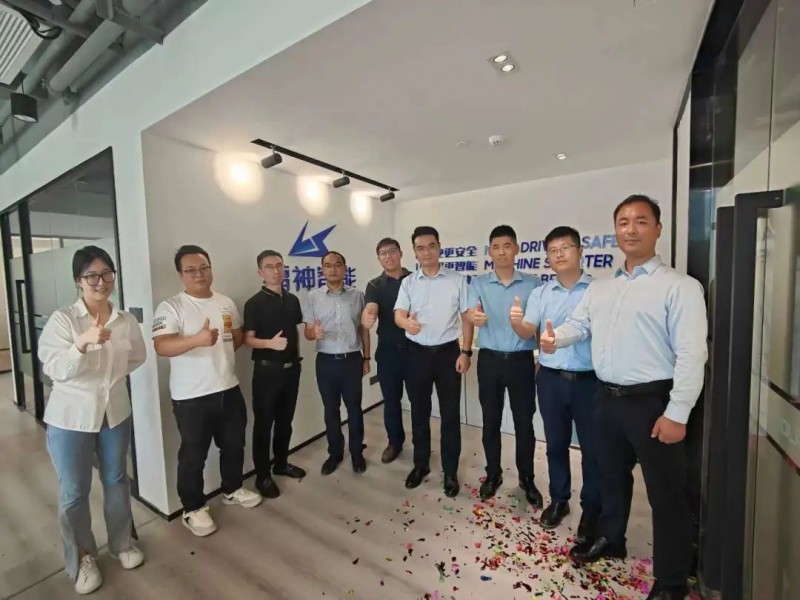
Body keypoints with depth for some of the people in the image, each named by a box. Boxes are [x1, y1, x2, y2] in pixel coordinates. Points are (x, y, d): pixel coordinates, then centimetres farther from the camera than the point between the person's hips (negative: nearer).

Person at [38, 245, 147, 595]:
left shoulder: (125, 320, -4)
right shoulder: (62, 319, -13)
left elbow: (137, 358, 11)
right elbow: (55, 369, -21)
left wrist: (108, 373, 1)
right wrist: (83, 343, -36)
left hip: (115, 411, 3)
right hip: (71, 416, -3)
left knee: (116, 479, 18)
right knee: (74, 491, 10)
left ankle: (122, 544, 38)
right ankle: (81, 559, 33)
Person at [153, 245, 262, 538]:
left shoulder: (226, 303, 6)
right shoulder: (170, 307, -11)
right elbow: (162, 347, -24)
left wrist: (220, 352, 2)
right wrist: (197, 340, -41)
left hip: (229, 389, 6)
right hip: (191, 396, -5)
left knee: (234, 445, 20)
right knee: (193, 454, 10)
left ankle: (232, 490, 42)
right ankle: (193, 509, 31)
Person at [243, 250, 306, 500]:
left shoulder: (293, 300, 6)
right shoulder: (254, 303, -9)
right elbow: (248, 339, -13)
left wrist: (297, 356, 13)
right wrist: (270, 343, -30)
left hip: (292, 367, 5)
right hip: (267, 369, -5)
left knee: (285, 419, 17)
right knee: (263, 422, 6)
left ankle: (281, 463, 34)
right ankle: (262, 475, 20)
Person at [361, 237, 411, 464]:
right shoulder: (375, 285, 1)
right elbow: (370, 309, -17)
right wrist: (367, 317, -40)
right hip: (388, 350, 1)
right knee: (391, 399, 13)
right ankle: (395, 441, 32)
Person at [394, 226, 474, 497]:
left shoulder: (457, 280, -1)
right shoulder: (408, 282, 3)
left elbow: (467, 318, 1)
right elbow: (398, 314, -7)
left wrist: (466, 352, -6)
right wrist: (406, 322, -32)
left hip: (448, 352, -1)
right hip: (418, 353, 2)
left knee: (450, 414, 8)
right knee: (419, 412, 14)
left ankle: (450, 471, 25)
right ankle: (421, 464, 33)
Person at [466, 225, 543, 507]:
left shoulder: (533, 283, 1)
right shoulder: (478, 283, 1)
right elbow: (471, 314, -16)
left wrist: (543, 359, -9)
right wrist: (474, 317, -38)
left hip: (522, 360, 0)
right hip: (489, 359, 1)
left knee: (524, 421, 10)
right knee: (491, 421, 11)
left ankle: (527, 478, 32)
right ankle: (493, 474, 31)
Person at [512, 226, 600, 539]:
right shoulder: (540, 293, 4)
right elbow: (528, 332, -5)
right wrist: (516, 322, -26)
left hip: (589, 380, -2)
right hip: (551, 379, 3)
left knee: (592, 447, 11)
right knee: (556, 443, 17)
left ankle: (592, 508, 32)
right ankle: (558, 499, 36)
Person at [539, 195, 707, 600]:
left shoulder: (680, 287, -10)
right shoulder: (599, 288, 9)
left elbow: (691, 353, -15)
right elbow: (578, 324, 8)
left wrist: (677, 413, -19)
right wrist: (554, 338, -15)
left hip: (653, 402, -6)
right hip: (609, 398, 6)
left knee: (665, 493, 10)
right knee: (611, 475, 23)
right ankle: (609, 539, 47)